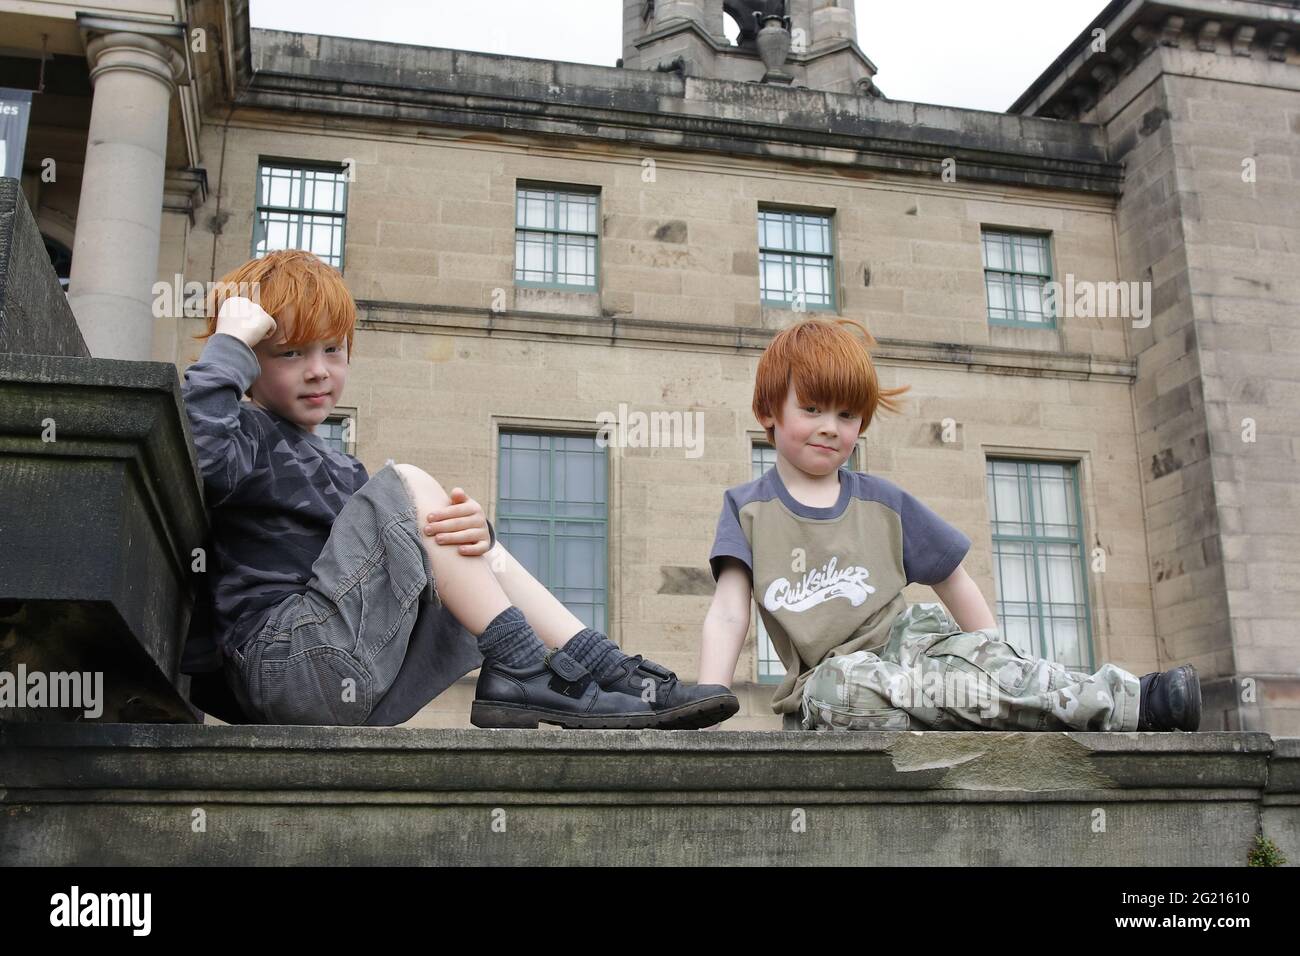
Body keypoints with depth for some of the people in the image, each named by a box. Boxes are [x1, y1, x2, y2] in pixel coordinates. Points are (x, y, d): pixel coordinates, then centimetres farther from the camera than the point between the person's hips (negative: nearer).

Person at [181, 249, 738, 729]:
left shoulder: (338, 468, 25)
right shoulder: (245, 434, 1)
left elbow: (425, 553, 12)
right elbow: (200, 452, -27)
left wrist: (473, 530, -11)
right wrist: (231, 341, -15)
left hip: (357, 689, 8)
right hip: (286, 659, -8)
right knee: (409, 486, -17)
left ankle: (604, 669, -5)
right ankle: (521, 670, -21)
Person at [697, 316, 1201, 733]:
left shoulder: (883, 502, 12)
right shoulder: (747, 507, 7)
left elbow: (957, 585, 14)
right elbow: (728, 614, -2)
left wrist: (1002, 669, 4)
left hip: (907, 637, 2)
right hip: (824, 674, -2)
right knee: (837, 686, -37)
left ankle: (1129, 700, -36)